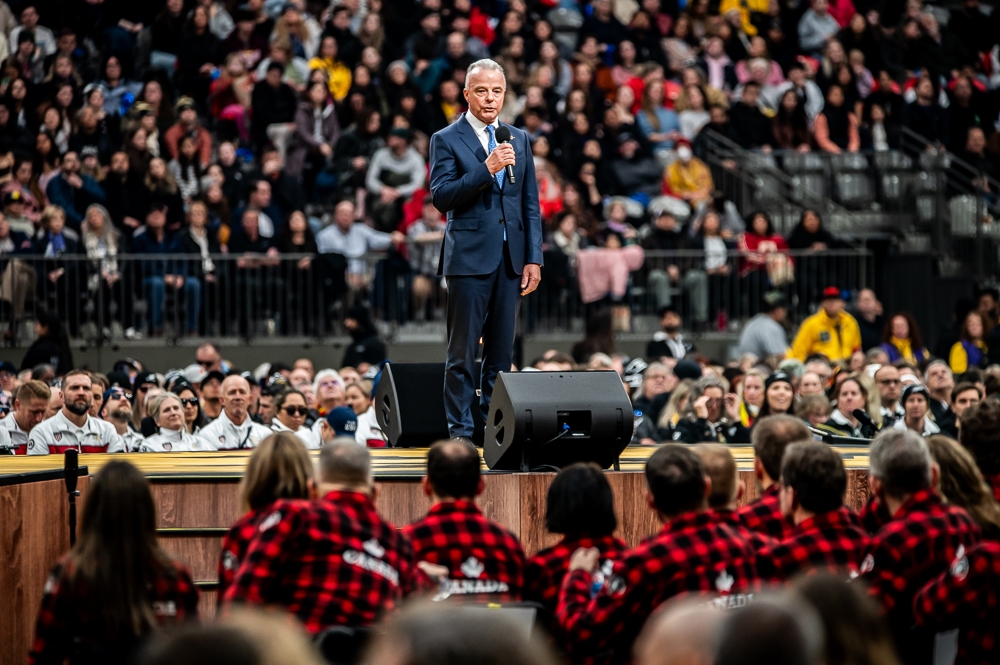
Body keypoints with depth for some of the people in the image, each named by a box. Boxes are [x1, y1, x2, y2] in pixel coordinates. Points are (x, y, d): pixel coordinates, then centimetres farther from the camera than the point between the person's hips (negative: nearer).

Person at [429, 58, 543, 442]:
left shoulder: (519, 140, 14)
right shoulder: (446, 140, 0)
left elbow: (531, 204, 13)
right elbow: (441, 197, -11)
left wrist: (533, 258, 6)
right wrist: (486, 168, -20)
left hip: (510, 258, 5)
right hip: (470, 257, -4)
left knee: (502, 353, 7)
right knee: (463, 353, -2)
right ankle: (460, 432, 1)